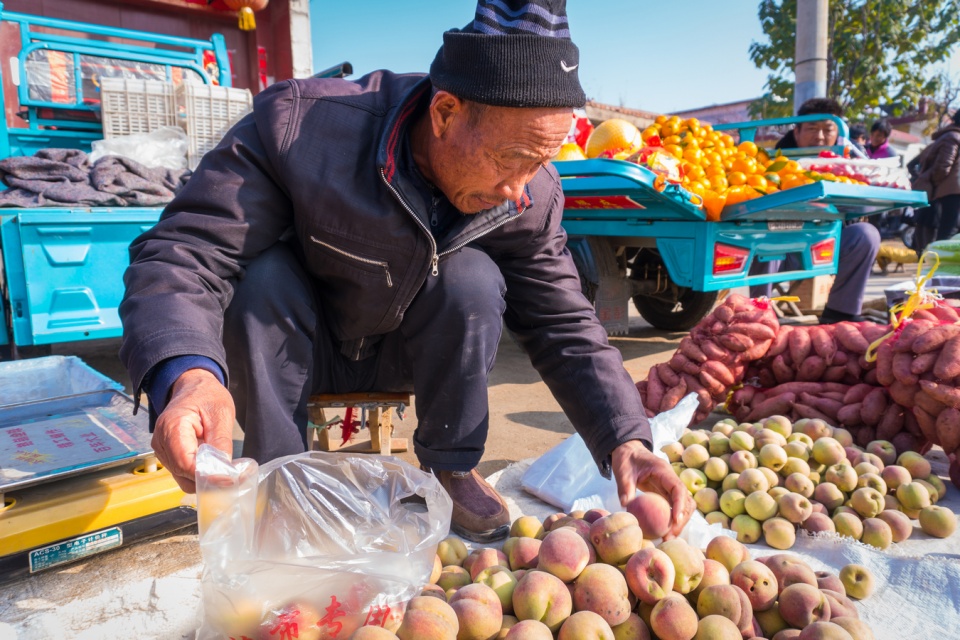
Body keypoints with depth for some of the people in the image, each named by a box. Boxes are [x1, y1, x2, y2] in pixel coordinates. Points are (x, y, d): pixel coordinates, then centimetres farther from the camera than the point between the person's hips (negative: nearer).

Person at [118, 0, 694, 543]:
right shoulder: (298, 122, -30)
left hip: (407, 353, 2)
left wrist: (625, 440, -27)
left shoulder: (532, 194, -19)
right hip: (304, 349, -1)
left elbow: (566, 327, -13)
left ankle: (451, 468, -7)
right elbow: (183, 254, -31)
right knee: (265, 278, -31)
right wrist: (188, 375, -52)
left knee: (473, 276, -26)